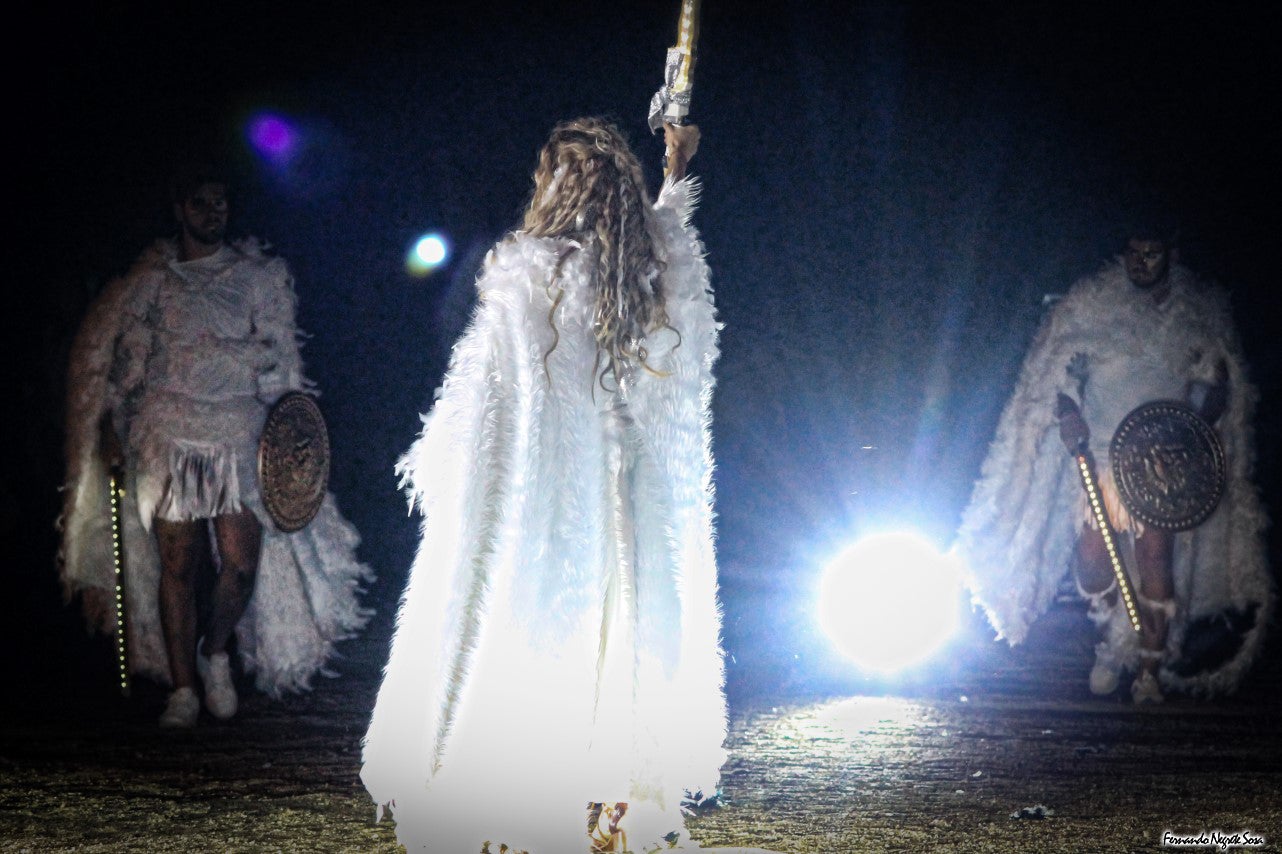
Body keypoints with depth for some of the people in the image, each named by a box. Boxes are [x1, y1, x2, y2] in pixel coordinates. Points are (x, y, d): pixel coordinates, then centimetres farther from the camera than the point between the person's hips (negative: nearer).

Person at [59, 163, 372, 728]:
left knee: (242, 561, -7)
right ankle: (183, 688, 8)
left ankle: (216, 651, 21)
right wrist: (110, 426, 4)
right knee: (177, 564, -2)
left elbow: (279, 361, 9)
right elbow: (109, 355, 12)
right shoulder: (150, 279, 10)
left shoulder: (259, 276, 11)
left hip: (239, 437, 0)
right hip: (168, 436, 0)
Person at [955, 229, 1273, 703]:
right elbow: (1060, 373, 3)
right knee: (1090, 551, -6)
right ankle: (1111, 641, 22)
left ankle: (1150, 670, 6)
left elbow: (1214, 384, 13)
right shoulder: (1090, 306, 4)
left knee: (1155, 559, -7)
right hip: (1100, 454, 0)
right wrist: (1068, 416, -15)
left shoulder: (1199, 316, 8)